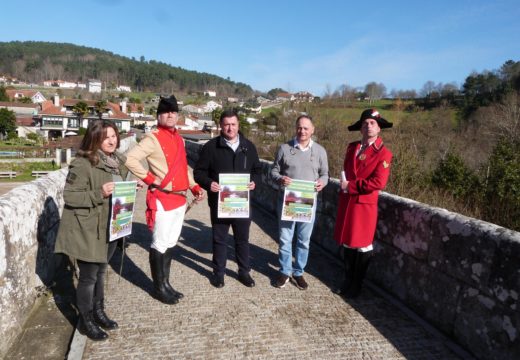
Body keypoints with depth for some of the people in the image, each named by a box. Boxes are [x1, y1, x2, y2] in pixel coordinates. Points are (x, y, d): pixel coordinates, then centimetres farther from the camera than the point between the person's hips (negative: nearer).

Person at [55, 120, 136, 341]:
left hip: (109, 227, 7)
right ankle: (86, 321, 23)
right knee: (88, 276, 4)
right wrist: (98, 194, -29)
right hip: (87, 230, -7)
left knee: (100, 272, 20)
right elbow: (69, 195, -19)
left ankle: (98, 311, 37)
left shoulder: (118, 161, 8)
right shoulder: (82, 164, -18)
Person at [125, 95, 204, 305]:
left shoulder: (179, 139, 14)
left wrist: (194, 187, 10)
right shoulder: (153, 138, -11)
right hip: (162, 199, -8)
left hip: (180, 198, 8)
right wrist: (150, 179, -17)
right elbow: (130, 159, -20)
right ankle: (159, 288, 17)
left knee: (171, 243, 16)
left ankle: (166, 283, 29)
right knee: (160, 244, 2)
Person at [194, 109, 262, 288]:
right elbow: (199, 171, -2)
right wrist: (208, 183, -21)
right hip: (219, 202, -2)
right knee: (219, 239, 11)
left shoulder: (249, 146, 5)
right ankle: (218, 272, 28)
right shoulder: (211, 146, -4)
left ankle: (244, 271, 30)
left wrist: (254, 181, -7)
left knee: (242, 239, 14)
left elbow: (257, 170, 13)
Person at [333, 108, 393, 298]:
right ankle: (348, 281, 31)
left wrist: (351, 186, -13)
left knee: (362, 247, 7)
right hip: (346, 201, 5)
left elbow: (378, 182, -17)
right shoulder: (352, 147, 9)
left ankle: (356, 286, 24)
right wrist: (344, 184, -1)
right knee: (347, 243, 14)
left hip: (365, 204, -5)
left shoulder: (384, 153, -8)